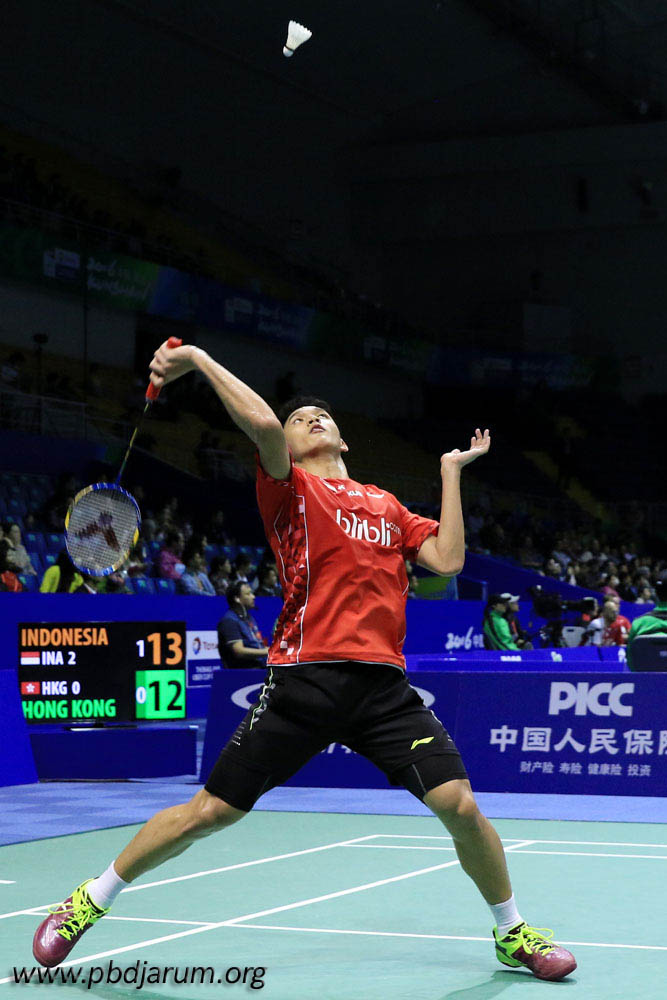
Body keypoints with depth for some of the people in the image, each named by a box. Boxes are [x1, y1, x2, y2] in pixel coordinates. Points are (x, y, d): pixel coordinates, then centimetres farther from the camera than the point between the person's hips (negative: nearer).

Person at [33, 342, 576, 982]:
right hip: (304, 678, -3)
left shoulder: (387, 506, 23)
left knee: (459, 805, -10)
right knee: (210, 811, 0)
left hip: (383, 683, 3)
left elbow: (447, 559, 9)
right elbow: (261, 424, -11)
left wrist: (452, 471, 17)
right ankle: (85, 905, 19)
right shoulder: (290, 488, 9)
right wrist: (198, 359, -8)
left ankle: (513, 934, 15)